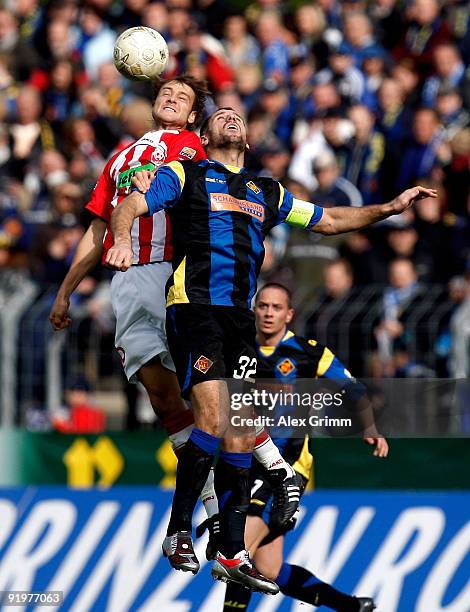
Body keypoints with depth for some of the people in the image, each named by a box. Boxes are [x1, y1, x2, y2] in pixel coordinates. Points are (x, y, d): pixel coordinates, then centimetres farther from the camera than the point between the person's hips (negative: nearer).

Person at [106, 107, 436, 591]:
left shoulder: (267, 192, 24)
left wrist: (389, 208, 22)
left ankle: (233, 554, 5)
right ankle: (178, 532, -5)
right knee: (214, 420, -19)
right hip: (195, 310, -5)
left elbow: (328, 220, 32)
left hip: (240, 318, 6)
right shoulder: (185, 175, 9)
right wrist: (122, 238, -27)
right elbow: (131, 206, -4)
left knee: (242, 430, 0)